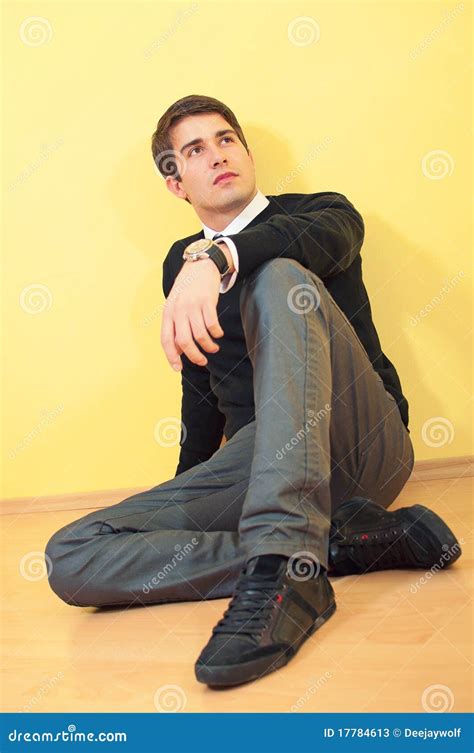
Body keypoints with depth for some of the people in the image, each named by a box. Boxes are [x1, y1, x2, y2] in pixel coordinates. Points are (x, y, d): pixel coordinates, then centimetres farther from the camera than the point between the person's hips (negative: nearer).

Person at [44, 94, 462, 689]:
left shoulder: (318, 210, 11)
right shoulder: (181, 264, 23)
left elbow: (328, 236, -17)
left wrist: (215, 257, -35)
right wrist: (187, 484, 27)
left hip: (359, 444, -4)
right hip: (259, 463, 4)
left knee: (279, 277, -30)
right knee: (70, 559, -17)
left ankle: (284, 564, -44)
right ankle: (337, 543, -26)